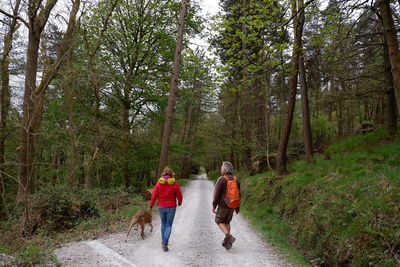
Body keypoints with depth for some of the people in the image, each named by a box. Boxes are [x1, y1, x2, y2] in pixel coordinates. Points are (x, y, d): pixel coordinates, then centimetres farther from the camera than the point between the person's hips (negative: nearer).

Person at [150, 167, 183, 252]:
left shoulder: (159, 183, -6)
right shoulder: (175, 184, -10)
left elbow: (154, 196, -5)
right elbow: (179, 196, -3)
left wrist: (151, 205, 8)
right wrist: (180, 202, 17)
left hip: (161, 207, 2)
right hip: (171, 207, -2)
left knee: (163, 224, 21)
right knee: (169, 225, 7)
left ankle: (163, 241, 31)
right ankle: (165, 242, -6)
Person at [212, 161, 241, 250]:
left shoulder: (221, 179, -15)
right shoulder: (236, 180, 4)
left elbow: (217, 194, -15)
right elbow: (238, 194, 8)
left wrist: (214, 206, -6)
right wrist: (237, 207, 16)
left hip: (223, 205, -6)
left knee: (219, 221, 9)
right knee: (227, 222, 18)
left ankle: (229, 236, -10)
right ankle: (226, 242, 20)